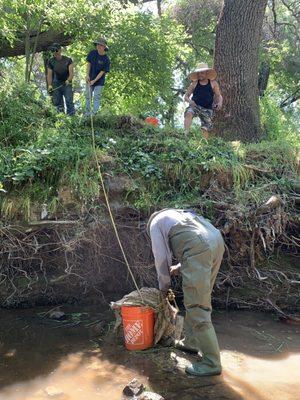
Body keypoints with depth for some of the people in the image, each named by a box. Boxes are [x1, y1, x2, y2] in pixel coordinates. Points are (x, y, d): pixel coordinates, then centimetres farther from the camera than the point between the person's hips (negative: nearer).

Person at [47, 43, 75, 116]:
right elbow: (49, 75, -2)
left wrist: (68, 80, -31)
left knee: (69, 101, -13)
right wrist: (49, 85, -17)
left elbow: (71, 73, -11)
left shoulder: (68, 60, -5)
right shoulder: (51, 61, 1)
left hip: (67, 84, -2)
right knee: (57, 102, 2)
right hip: (56, 85, 2)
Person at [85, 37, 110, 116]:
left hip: (99, 81, -4)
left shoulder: (106, 59, -17)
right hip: (90, 79, 4)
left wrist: (94, 80, -18)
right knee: (88, 96, 12)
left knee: (96, 97, -1)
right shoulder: (92, 53, -6)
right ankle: (87, 113, 25)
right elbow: (89, 64, 1)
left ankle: (94, 113, 7)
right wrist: (87, 75, -10)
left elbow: (102, 72, -15)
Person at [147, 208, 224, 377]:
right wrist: (179, 268, 35)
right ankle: (191, 341, 36)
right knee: (199, 298, 22)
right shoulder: (179, 213, 37)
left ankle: (212, 363, 3)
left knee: (197, 306, -2)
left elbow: (161, 257, 11)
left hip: (199, 248, -8)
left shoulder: (155, 223, 17)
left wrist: (164, 286, 25)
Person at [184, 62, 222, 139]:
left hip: (207, 109, 1)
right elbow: (186, 96, 10)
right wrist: (189, 101, -14)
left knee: (205, 129, -11)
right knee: (189, 113, -34)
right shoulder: (194, 84, 8)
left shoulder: (213, 83, 8)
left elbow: (219, 96, 13)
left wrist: (220, 103, -11)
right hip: (195, 106, -1)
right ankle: (186, 134, -44)